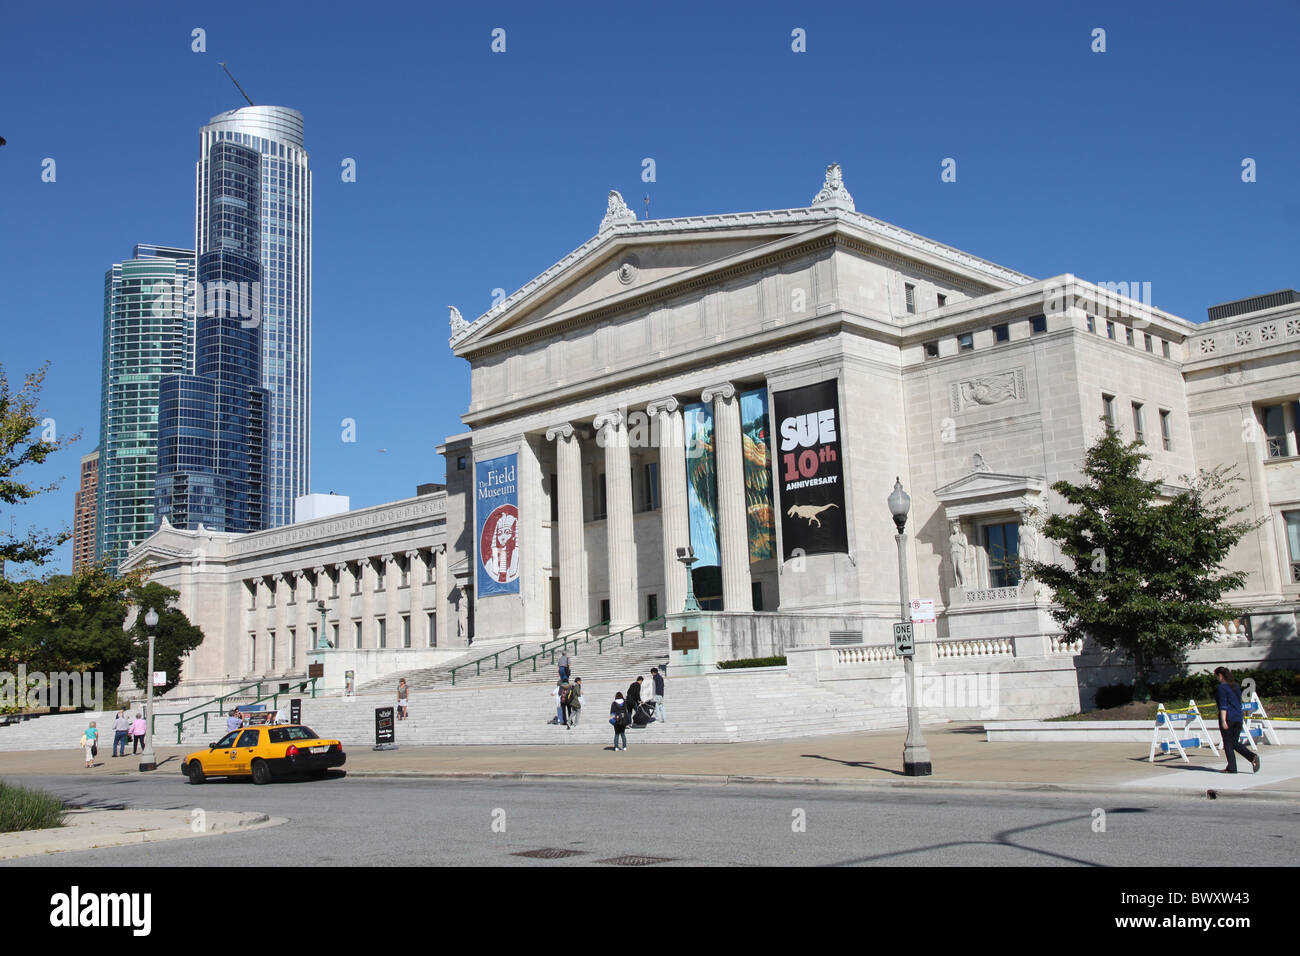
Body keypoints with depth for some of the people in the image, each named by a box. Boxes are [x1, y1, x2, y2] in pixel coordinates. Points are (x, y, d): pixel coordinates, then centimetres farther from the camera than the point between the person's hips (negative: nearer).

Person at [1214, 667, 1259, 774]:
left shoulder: (1221, 688, -10)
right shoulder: (1236, 686, 15)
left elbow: (1223, 705, -16)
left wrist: (1223, 720, -18)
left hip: (1228, 718, -7)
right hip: (1238, 718, 7)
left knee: (1228, 743, 1)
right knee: (1235, 742, 13)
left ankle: (1231, 768, 4)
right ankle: (1253, 756, -6)